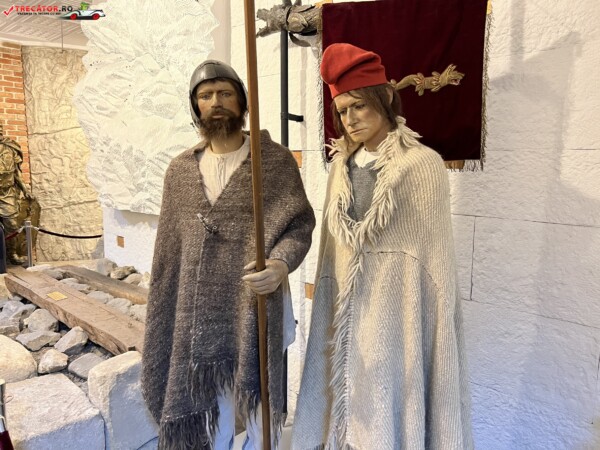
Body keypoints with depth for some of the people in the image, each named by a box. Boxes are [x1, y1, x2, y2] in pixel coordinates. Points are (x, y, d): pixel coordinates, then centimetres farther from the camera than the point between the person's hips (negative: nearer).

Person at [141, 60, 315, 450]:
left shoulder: (276, 160, -5)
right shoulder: (180, 170, 7)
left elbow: (300, 222, -10)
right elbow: (169, 249, 9)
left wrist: (281, 262, -30)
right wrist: (164, 311, 10)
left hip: (257, 306, -3)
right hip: (200, 311, 4)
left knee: (260, 398, 16)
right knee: (209, 402, 20)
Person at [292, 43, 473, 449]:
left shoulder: (423, 165, -10)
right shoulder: (342, 164, 6)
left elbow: (437, 256, -8)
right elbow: (332, 246, 11)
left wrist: (436, 328, -8)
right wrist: (330, 305, 11)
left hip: (396, 309, -5)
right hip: (346, 309, 5)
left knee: (388, 411, 9)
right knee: (348, 403, 17)